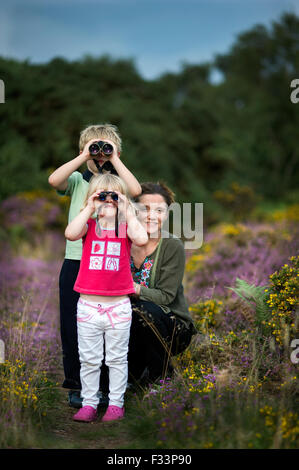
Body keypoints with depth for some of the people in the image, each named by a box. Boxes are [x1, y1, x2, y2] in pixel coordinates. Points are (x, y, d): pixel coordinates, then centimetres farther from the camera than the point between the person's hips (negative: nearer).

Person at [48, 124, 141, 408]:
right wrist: (84, 157, -10)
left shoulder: (118, 183, 6)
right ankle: (77, 386, 18)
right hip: (76, 262, 1)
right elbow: (54, 180, -15)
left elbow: (136, 190, -17)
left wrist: (114, 159, -10)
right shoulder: (77, 181, 6)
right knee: (74, 324, 6)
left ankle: (105, 386, 18)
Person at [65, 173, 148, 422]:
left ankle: (116, 403, 21)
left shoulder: (125, 227, 1)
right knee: (89, 359, 10)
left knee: (117, 359, 10)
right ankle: (89, 403, 22)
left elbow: (141, 239, -21)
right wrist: (89, 209, -15)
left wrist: (127, 210, -14)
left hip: (118, 306, 0)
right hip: (88, 306, 0)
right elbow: (71, 234, -21)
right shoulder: (89, 226, 2)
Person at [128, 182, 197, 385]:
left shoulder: (172, 246, -13)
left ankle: (161, 374, -8)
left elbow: (165, 296, -19)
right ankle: (135, 373, 2)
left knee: (145, 310, -33)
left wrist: (135, 289, -34)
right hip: (135, 327, 3)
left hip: (173, 327, -3)